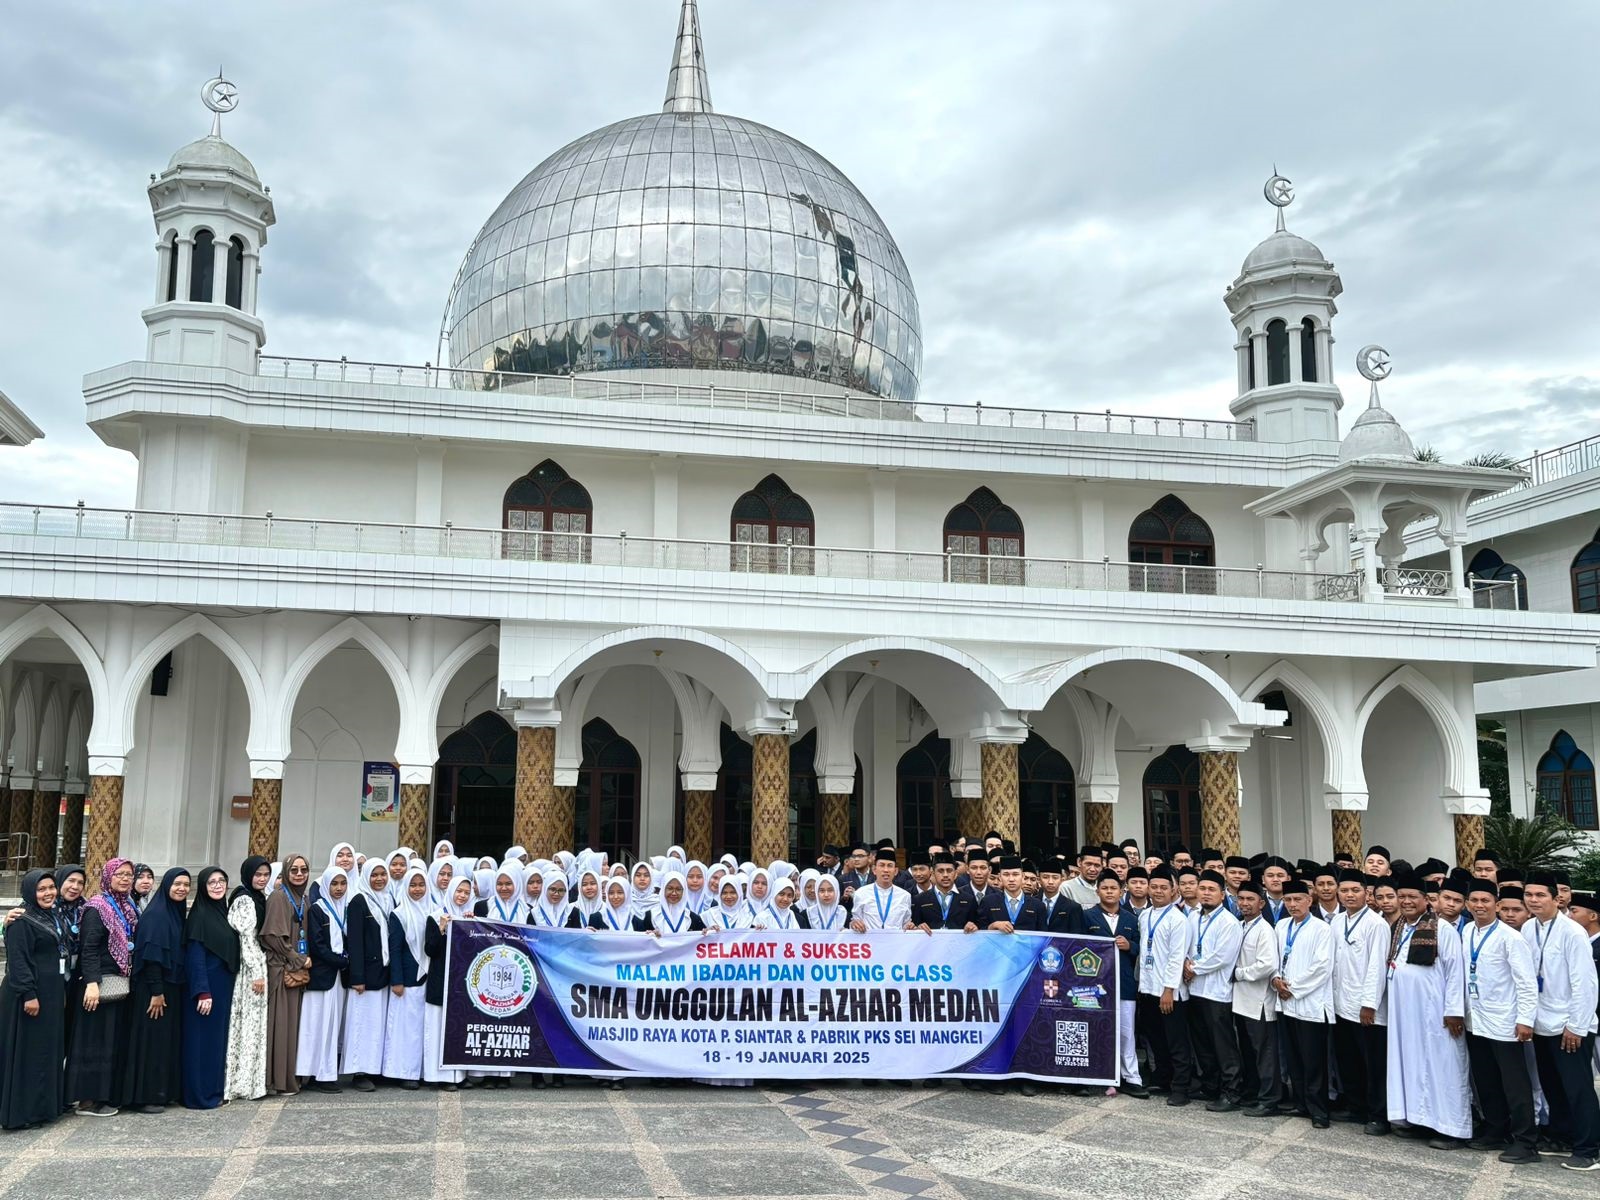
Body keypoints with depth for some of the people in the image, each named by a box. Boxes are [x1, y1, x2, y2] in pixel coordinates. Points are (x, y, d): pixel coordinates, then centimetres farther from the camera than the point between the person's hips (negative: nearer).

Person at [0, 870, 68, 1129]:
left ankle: (47, 1104, 20)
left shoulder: (53, 917, 12)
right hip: (30, 993, -9)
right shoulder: (21, 921, -14)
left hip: (53, 993, 9)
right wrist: (28, 994, -23)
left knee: (51, 1048, 12)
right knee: (28, 1051, -3)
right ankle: (22, 1110, 4)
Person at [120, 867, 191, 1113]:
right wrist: (156, 991, -22)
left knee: (169, 1038, 12)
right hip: (154, 987, -8)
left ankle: (164, 1091, 20)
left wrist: (167, 989, 13)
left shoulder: (177, 913, 10)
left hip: (172, 986, 8)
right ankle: (144, 1096, 5)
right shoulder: (154, 914, -15)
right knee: (152, 1038, -2)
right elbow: (150, 954, -20)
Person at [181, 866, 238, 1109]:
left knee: (217, 1038, 12)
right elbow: (195, 957, -16)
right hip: (206, 986, -8)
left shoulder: (222, 913, 11)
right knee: (201, 1039, -1)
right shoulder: (199, 915, -11)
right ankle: (199, 1095, 5)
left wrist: (227, 988, 13)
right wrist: (203, 992, -21)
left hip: (223, 987, 8)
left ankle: (214, 1090, 20)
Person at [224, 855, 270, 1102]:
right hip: (250, 968, -8)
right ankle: (245, 1082, 1)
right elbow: (247, 938, -17)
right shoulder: (244, 900, -13)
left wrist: (262, 971, 17)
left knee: (256, 1023, 10)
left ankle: (253, 1079, 14)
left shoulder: (261, 898, 13)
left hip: (260, 964, 8)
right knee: (249, 1023, -4)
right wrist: (257, 973, -18)